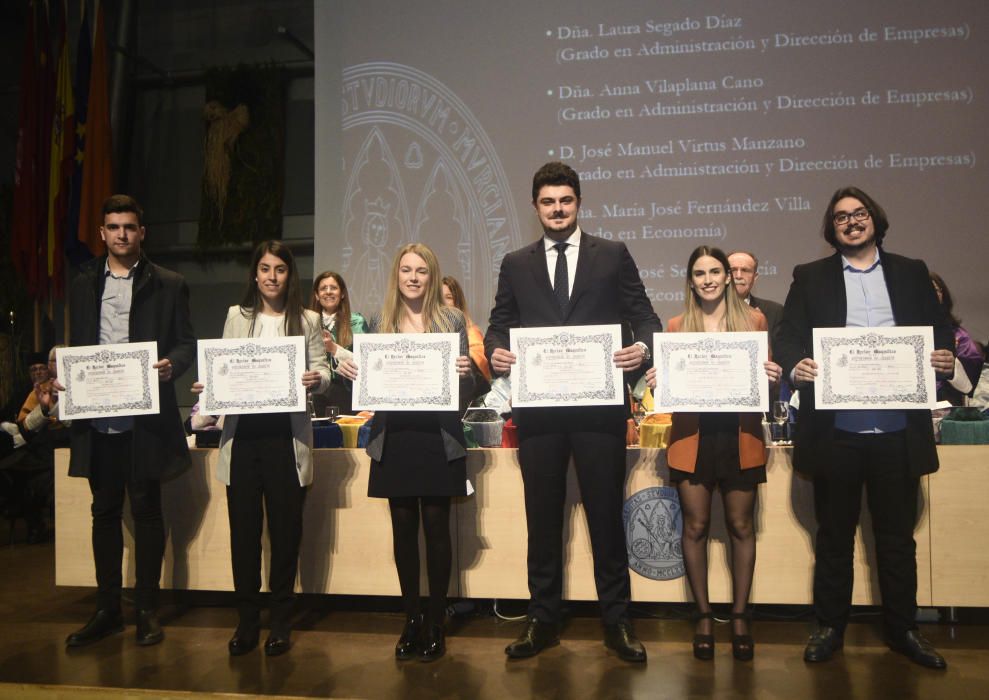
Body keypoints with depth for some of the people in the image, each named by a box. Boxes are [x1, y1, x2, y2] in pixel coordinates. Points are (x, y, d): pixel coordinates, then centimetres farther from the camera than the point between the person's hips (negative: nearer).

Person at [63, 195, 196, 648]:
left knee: (146, 510, 4)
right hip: (97, 418, 4)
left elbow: (187, 343, 0)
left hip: (146, 417, -3)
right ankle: (107, 609, 23)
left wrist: (170, 365, -20)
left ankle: (147, 610, 15)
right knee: (105, 512, 11)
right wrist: (63, 378, -4)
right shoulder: (84, 284, 13)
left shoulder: (168, 285, 3)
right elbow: (75, 346, 15)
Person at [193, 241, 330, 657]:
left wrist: (316, 381, -17)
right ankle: (247, 621, 20)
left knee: (285, 529, 4)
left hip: (286, 434, -1)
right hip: (242, 432, 2)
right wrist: (207, 387, -8)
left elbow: (322, 371, 4)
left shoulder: (307, 320, 7)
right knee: (243, 528, 6)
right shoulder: (237, 315, 13)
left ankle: (281, 623, 19)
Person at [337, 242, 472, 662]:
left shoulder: (452, 321, 3)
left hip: (438, 439, -2)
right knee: (403, 529, 8)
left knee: (436, 528, 3)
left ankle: (435, 623, 17)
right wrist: (350, 371, -8)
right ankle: (411, 619, 22)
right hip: (395, 438, 2)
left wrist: (464, 373, -18)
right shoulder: (380, 324, 9)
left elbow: (466, 388, 3)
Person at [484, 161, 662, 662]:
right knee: (542, 517, 11)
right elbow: (499, 325, 10)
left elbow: (643, 315, 5)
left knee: (606, 513, 6)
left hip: (599, 404, -1)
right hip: (538, 407, 2)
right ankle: (542, 621, 24)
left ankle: (616, 621, 21)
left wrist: (642, 346, -15)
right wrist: (495, 352, -11)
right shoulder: (516, 264, 12)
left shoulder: (613, 255, 8)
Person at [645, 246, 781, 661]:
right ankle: (704, 616, 19)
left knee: (741, 526, 7)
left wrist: (771, 377, -12)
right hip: (693, 436, 0)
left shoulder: (753, 320, 6)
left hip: (739, 435, 0)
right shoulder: (677, 326, 7)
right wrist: (657, 382, -11)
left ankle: (739, 616, 22)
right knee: (695, 526, 4)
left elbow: (766, 376, 10)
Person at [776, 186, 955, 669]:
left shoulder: (911, 273, 12)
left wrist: (945, 354, -10)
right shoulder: (810, 278, 7)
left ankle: (902, 629, 28)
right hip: (835, 429, -1)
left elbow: (940, 330, 12)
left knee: (897, 534, 12)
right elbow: (788, 339, 2)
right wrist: (795, 365, -19)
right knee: (834, 534, 10)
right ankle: (830, 627, 23)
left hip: (898, 428, 2)